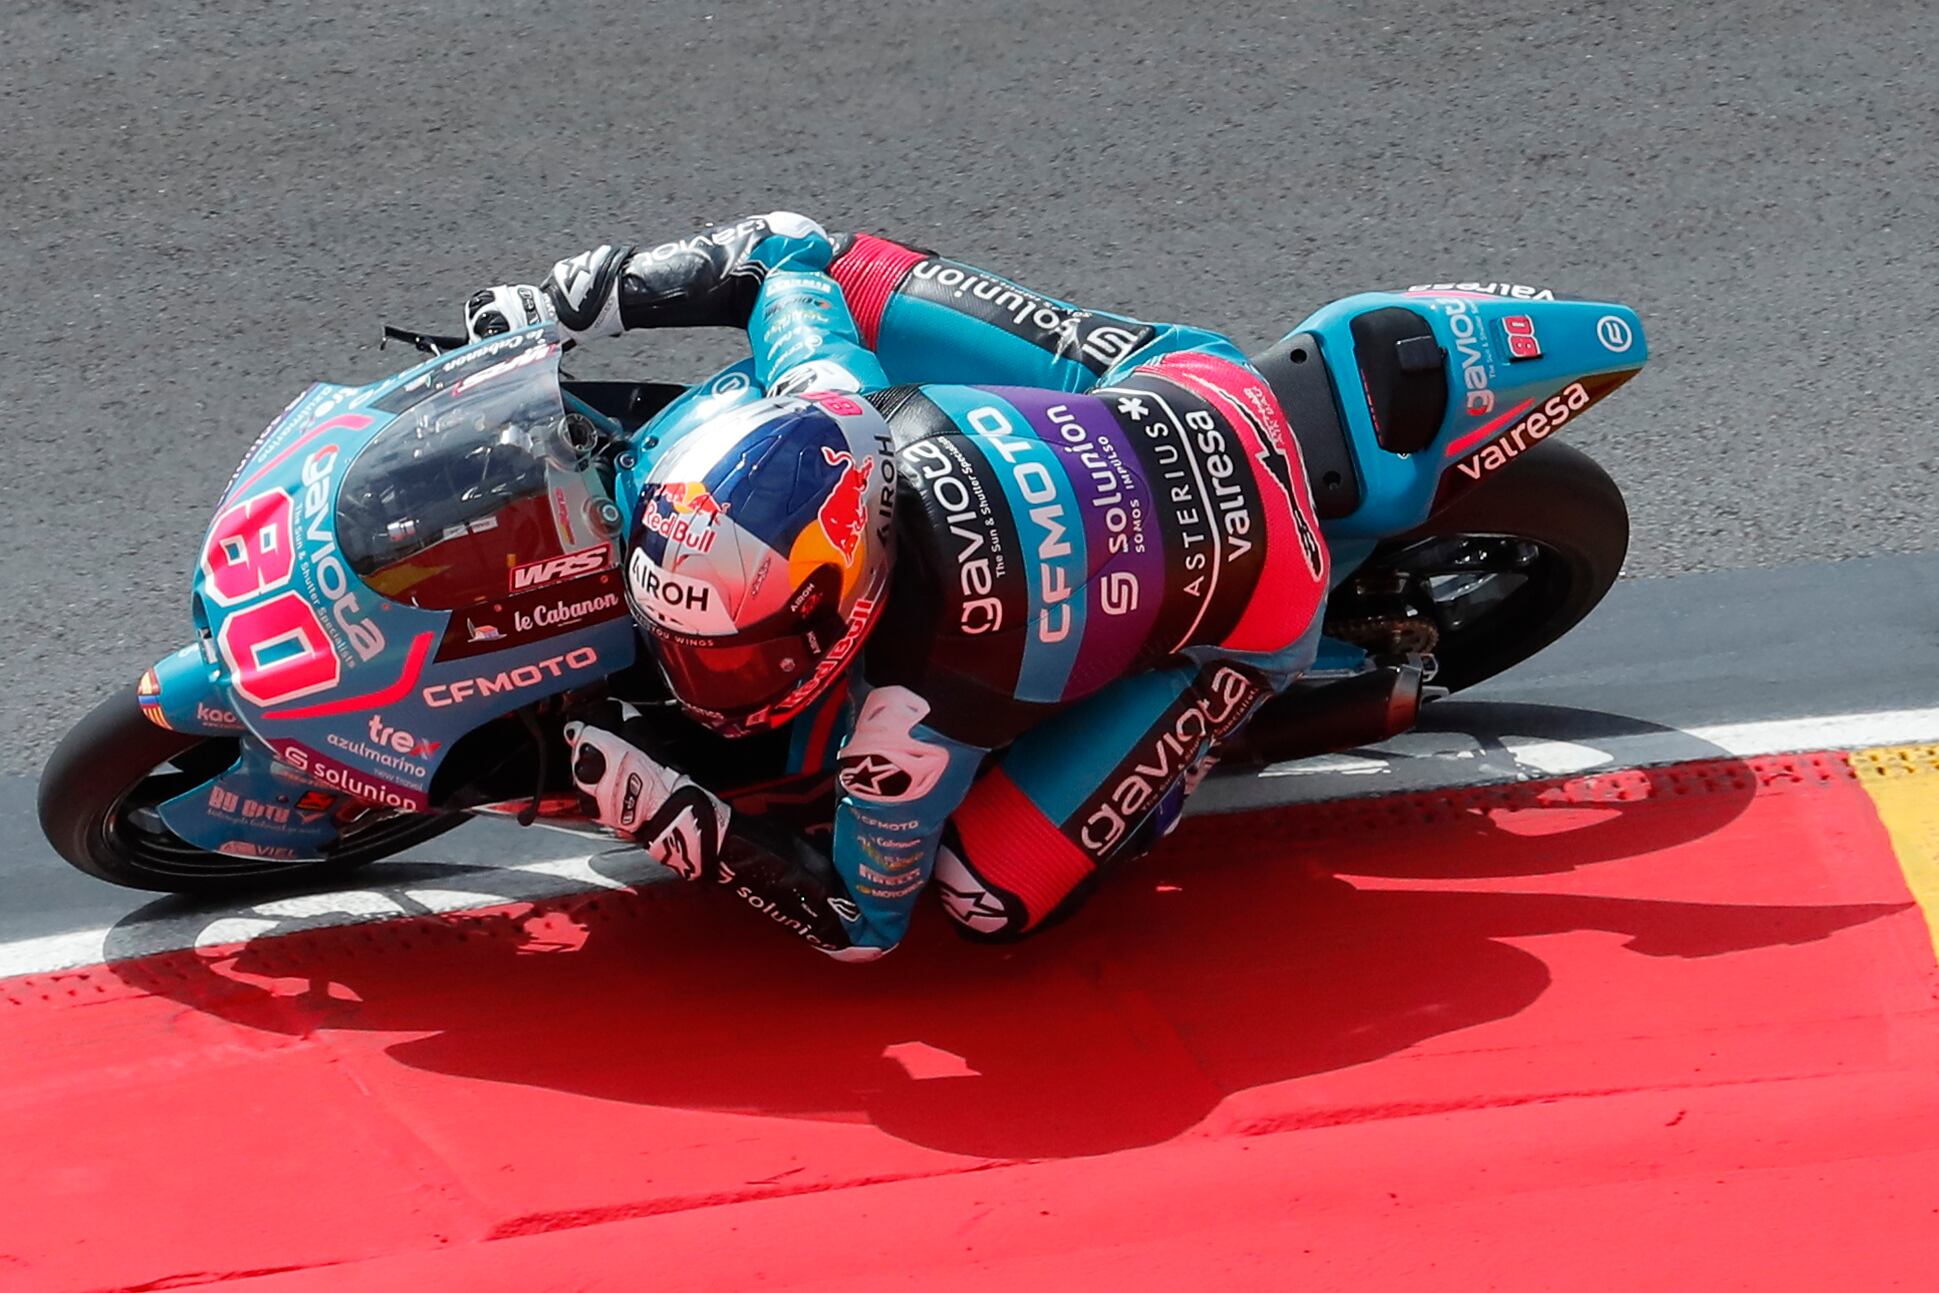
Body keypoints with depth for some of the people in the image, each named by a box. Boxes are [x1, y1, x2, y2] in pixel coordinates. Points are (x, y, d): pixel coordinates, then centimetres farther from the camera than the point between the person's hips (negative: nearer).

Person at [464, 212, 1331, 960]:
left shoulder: (917, 711, -36)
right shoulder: (836, 407, -23)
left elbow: (858, 924, -17)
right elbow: (790, 249, 0)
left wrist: (654, 811, -24)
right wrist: (565, 301, -3)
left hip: (1248, 598, -6)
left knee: (992, 896, -9)